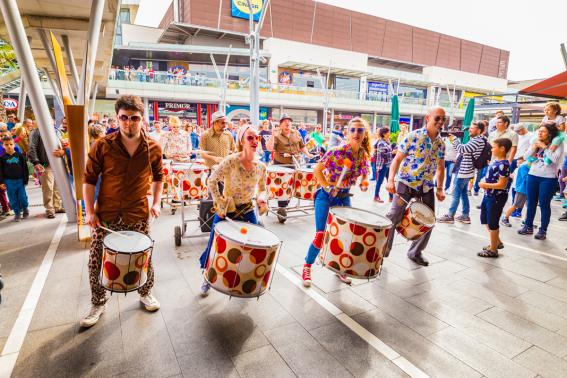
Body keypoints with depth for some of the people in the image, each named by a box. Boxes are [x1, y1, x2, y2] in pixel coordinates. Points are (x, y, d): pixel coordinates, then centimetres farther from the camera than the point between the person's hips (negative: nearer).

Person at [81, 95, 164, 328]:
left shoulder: (153, 148, -5)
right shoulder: (102, 146, -9)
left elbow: (158, 177, 10)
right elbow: (89, 179, -1)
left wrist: (156, 203, 1)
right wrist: (89, 211, -5)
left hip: (138, 216, 1)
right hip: (105, 215, 0)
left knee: (144, 258, 11)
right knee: (96, 262, 9)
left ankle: (146, 293, 37)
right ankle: (98, 303, 32)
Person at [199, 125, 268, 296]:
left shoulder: (261, 166, -5)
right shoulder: (230, 161, -18)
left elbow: (262, 189, 8)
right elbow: (212, 181, -12)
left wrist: (262, 198, -14)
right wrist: (219, 204, -15)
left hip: (248, 212, 4)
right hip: (226, 212, -3)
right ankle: (208, 279, 36)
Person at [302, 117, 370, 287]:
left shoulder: (365, 156, -1)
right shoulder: (337, 151, -19)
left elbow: (364, 175, 16)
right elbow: (317, 170, -15)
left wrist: (363, 184, -3)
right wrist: (328, 187, -20)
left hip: (344, 198, 6)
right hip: (325, 196, -5)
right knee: (321, 235, -8)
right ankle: (307, 267, 16)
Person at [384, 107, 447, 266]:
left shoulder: (441, 143, 7)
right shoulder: (412, 136, -9)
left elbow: (440, 168, 16)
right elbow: (397, 159, -9)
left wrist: (439, 189, 7)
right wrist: (391, 179, -21)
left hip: (427, 188, 6)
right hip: (406, 183, -6)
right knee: (393, 218, -7)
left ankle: (415, 252, 29)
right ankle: (382, 250, 9)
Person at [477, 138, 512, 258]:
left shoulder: (503, 164, -21)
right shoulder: (495, 160, 7)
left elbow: (502, 184, -25)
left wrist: (485, 185, -18)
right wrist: (484, 182, 0)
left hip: (497, 197, -9)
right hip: (489, 195, 9)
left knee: (492, 223, 3)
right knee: (486, 221, 21)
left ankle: (493, 250, 19)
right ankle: (497, 242, 37)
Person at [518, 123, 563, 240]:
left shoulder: (557, 144, -5)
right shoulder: (536, 143, 7)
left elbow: (555, 159, -19)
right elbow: (526, 157, 3)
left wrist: (544, 147, -16)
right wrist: (534, 147, -11)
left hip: (548, 178, -4)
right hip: (533, 176, 4)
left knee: (544, 205, 2)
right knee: (531, 203, 11)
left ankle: (543, 230, 12)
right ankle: (528, 227, 22)